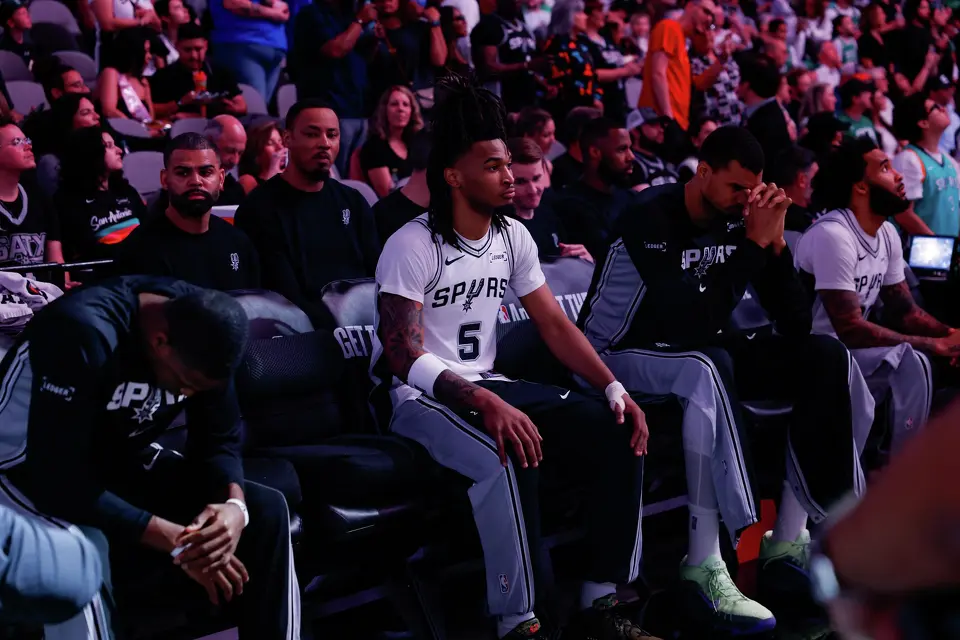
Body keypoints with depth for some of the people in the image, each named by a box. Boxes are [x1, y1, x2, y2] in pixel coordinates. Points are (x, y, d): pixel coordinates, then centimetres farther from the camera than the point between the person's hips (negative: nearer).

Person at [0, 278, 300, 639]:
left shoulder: (203, 327, -11)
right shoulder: (85, 333, -31)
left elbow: (218, 440, -3)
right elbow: (57, 480, -34)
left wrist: (235, 505, -26)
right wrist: (174, 542, -33)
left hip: (118, 469, 6)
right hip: (29, 472, -6)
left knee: (265, 511, -11)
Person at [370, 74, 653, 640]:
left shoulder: (513, 237, 5)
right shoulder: (413, 246, -15)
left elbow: (556, 325, 7)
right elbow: (405, 358, -23)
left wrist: (616, 389, -8)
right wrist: (485, 404, -37)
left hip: (486, 384, 7)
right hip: (414, 394, -7)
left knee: (615, 431, -12)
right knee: (510, 456, -37)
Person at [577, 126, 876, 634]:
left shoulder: (738, 219, -1)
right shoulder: (651, 219, -20)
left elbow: (796, 324, -4)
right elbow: (688, 322, -33)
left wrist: (775, 243, -17)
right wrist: (753, 243, -29)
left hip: (704, 350, 7)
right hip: (621, 352, -7)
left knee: (826, 357, -11)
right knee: (708, 368, -40)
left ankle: (788, 545, -15)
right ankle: (703, 570, -39)